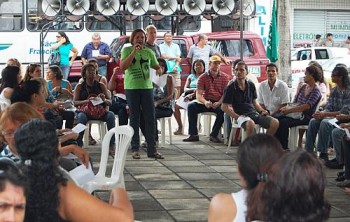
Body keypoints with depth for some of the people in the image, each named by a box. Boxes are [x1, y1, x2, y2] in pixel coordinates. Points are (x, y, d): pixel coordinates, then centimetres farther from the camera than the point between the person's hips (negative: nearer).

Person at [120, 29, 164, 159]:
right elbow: (123, 67, -12)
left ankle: (152, 149, 5)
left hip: (147, 87, 3)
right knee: (134, 119, 4)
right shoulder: (127, 50, 1)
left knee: (150, 118, 0)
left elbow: (157, 66, 18)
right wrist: (134, 52, -17)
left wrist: (159, 70, -7)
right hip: (132, 88, -3)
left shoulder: (149, 52, 9)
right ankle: (135, 149, 11)